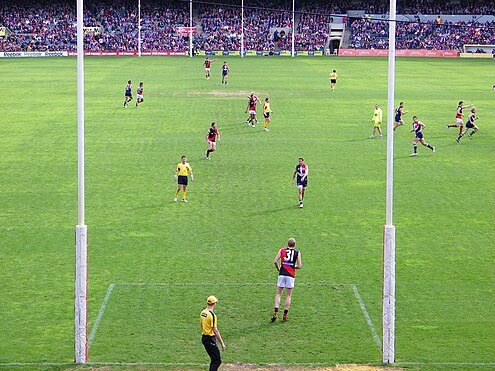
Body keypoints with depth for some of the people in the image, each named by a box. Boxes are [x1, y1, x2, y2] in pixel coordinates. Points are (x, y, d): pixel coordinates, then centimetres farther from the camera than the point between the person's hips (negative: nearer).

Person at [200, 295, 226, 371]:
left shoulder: (202, 312, 7)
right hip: (210, 339, -9)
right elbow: (215, 331, -21)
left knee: (214, 360, 17)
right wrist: (222, 343, -18)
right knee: (217, 361, -7)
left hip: (204, 338, 9)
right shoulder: (212, 315, -19)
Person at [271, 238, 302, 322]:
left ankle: (275, 313, -4)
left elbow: (275, 261, -1)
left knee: (278, 294, 9)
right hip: (291, 275, -1)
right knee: (288, 296, 8)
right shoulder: (297, 253, 4)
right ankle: (285, 315, 8)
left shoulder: (282, 250, 6)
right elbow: (299, 266, -1)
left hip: (282, 274, 1)